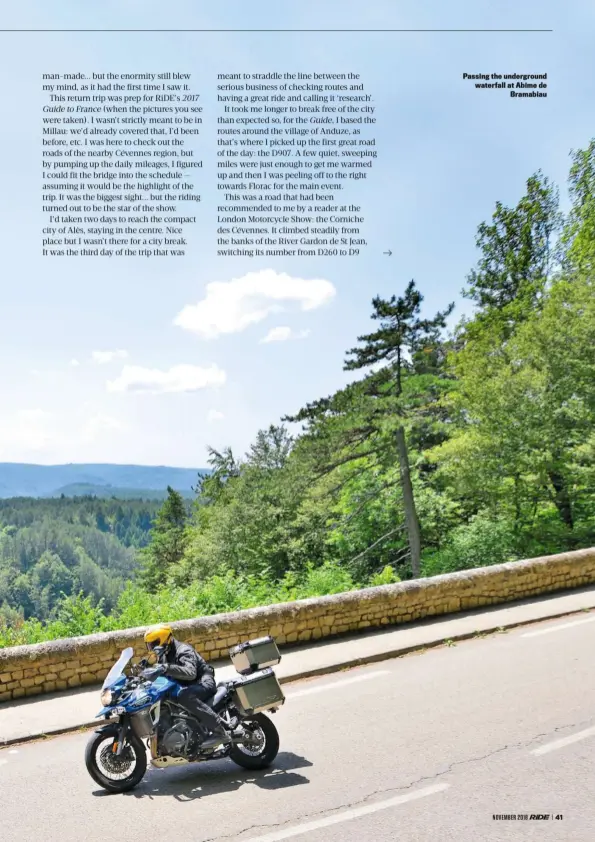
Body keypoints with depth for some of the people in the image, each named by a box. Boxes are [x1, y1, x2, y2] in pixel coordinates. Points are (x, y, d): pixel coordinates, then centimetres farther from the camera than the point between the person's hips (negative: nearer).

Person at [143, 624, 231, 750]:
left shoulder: (183, 651, -19)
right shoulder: (165, 655, 12)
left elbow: (191, 673, -37)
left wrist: (167, 668, -49)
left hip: (203, 682, -10)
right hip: (187, 687, 10)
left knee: (185, 697, -39)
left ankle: (220, 731, -38)